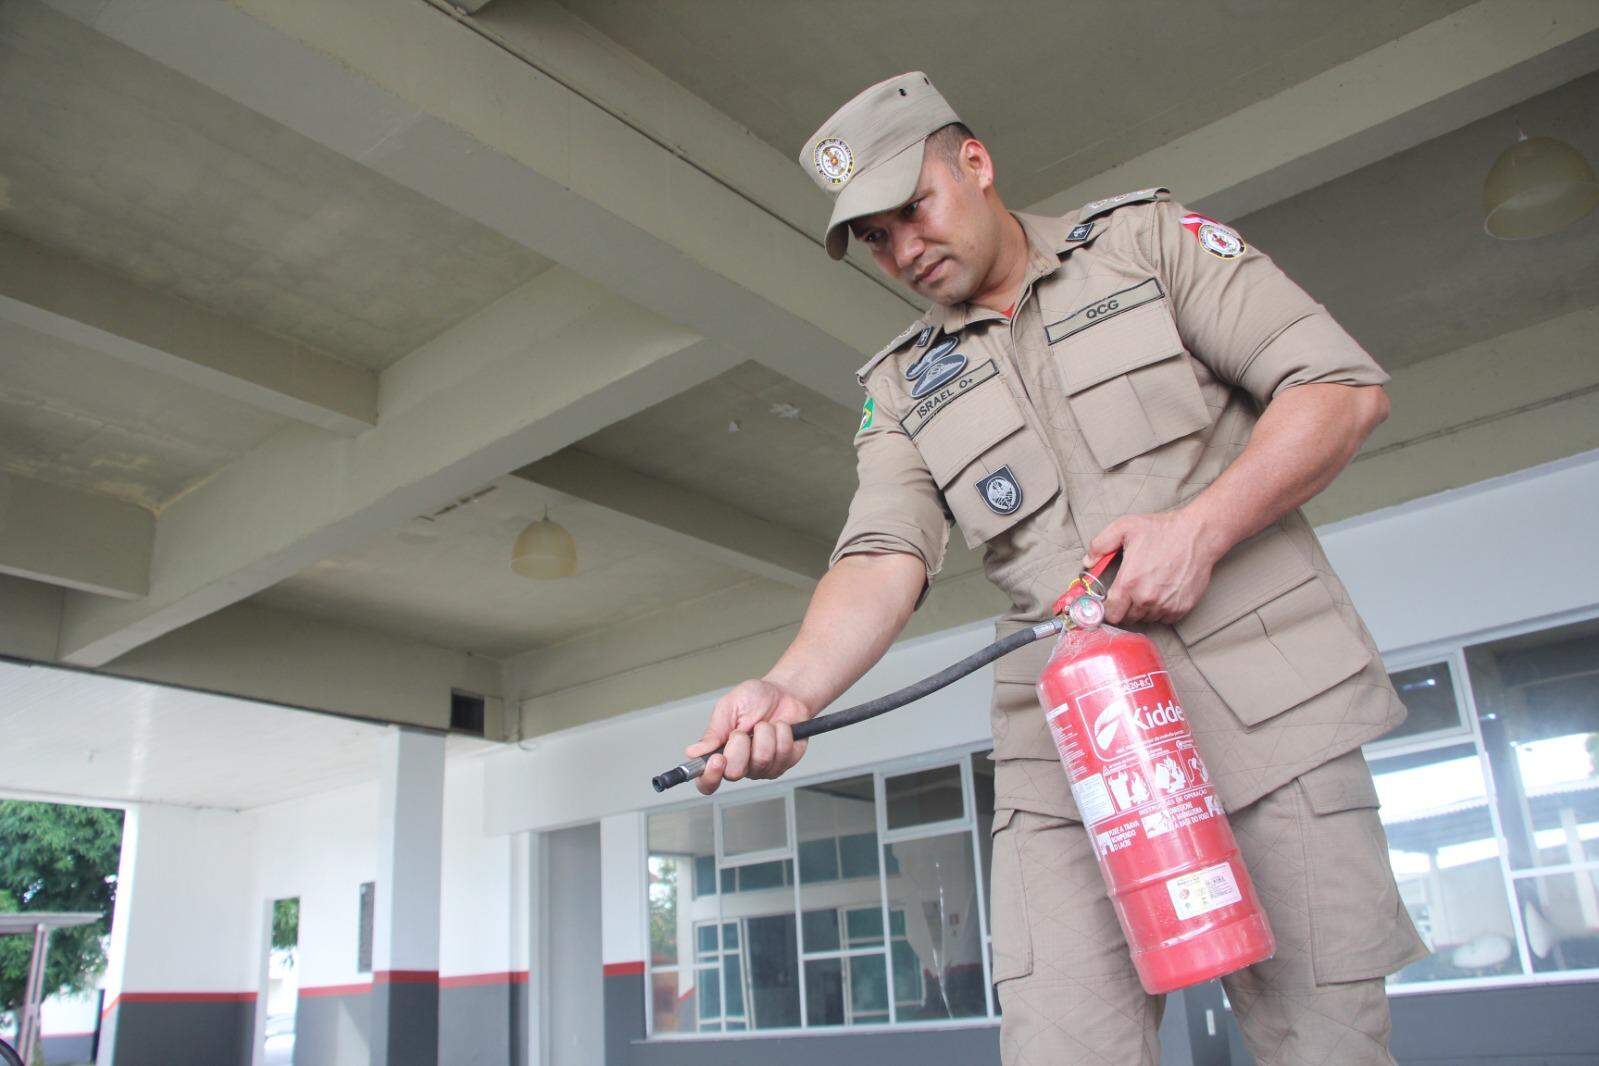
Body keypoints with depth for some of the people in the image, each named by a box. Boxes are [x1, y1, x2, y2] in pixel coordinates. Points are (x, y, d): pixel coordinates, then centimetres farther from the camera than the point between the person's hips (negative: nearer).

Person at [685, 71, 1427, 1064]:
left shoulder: (1150, 237, 7)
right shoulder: (903, 387, 14)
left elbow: (1347, 387, -1)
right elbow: (885, 557, -2)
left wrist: (1201, 524, -16)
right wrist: (792, 687, -22)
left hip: (1268, 708, -1)